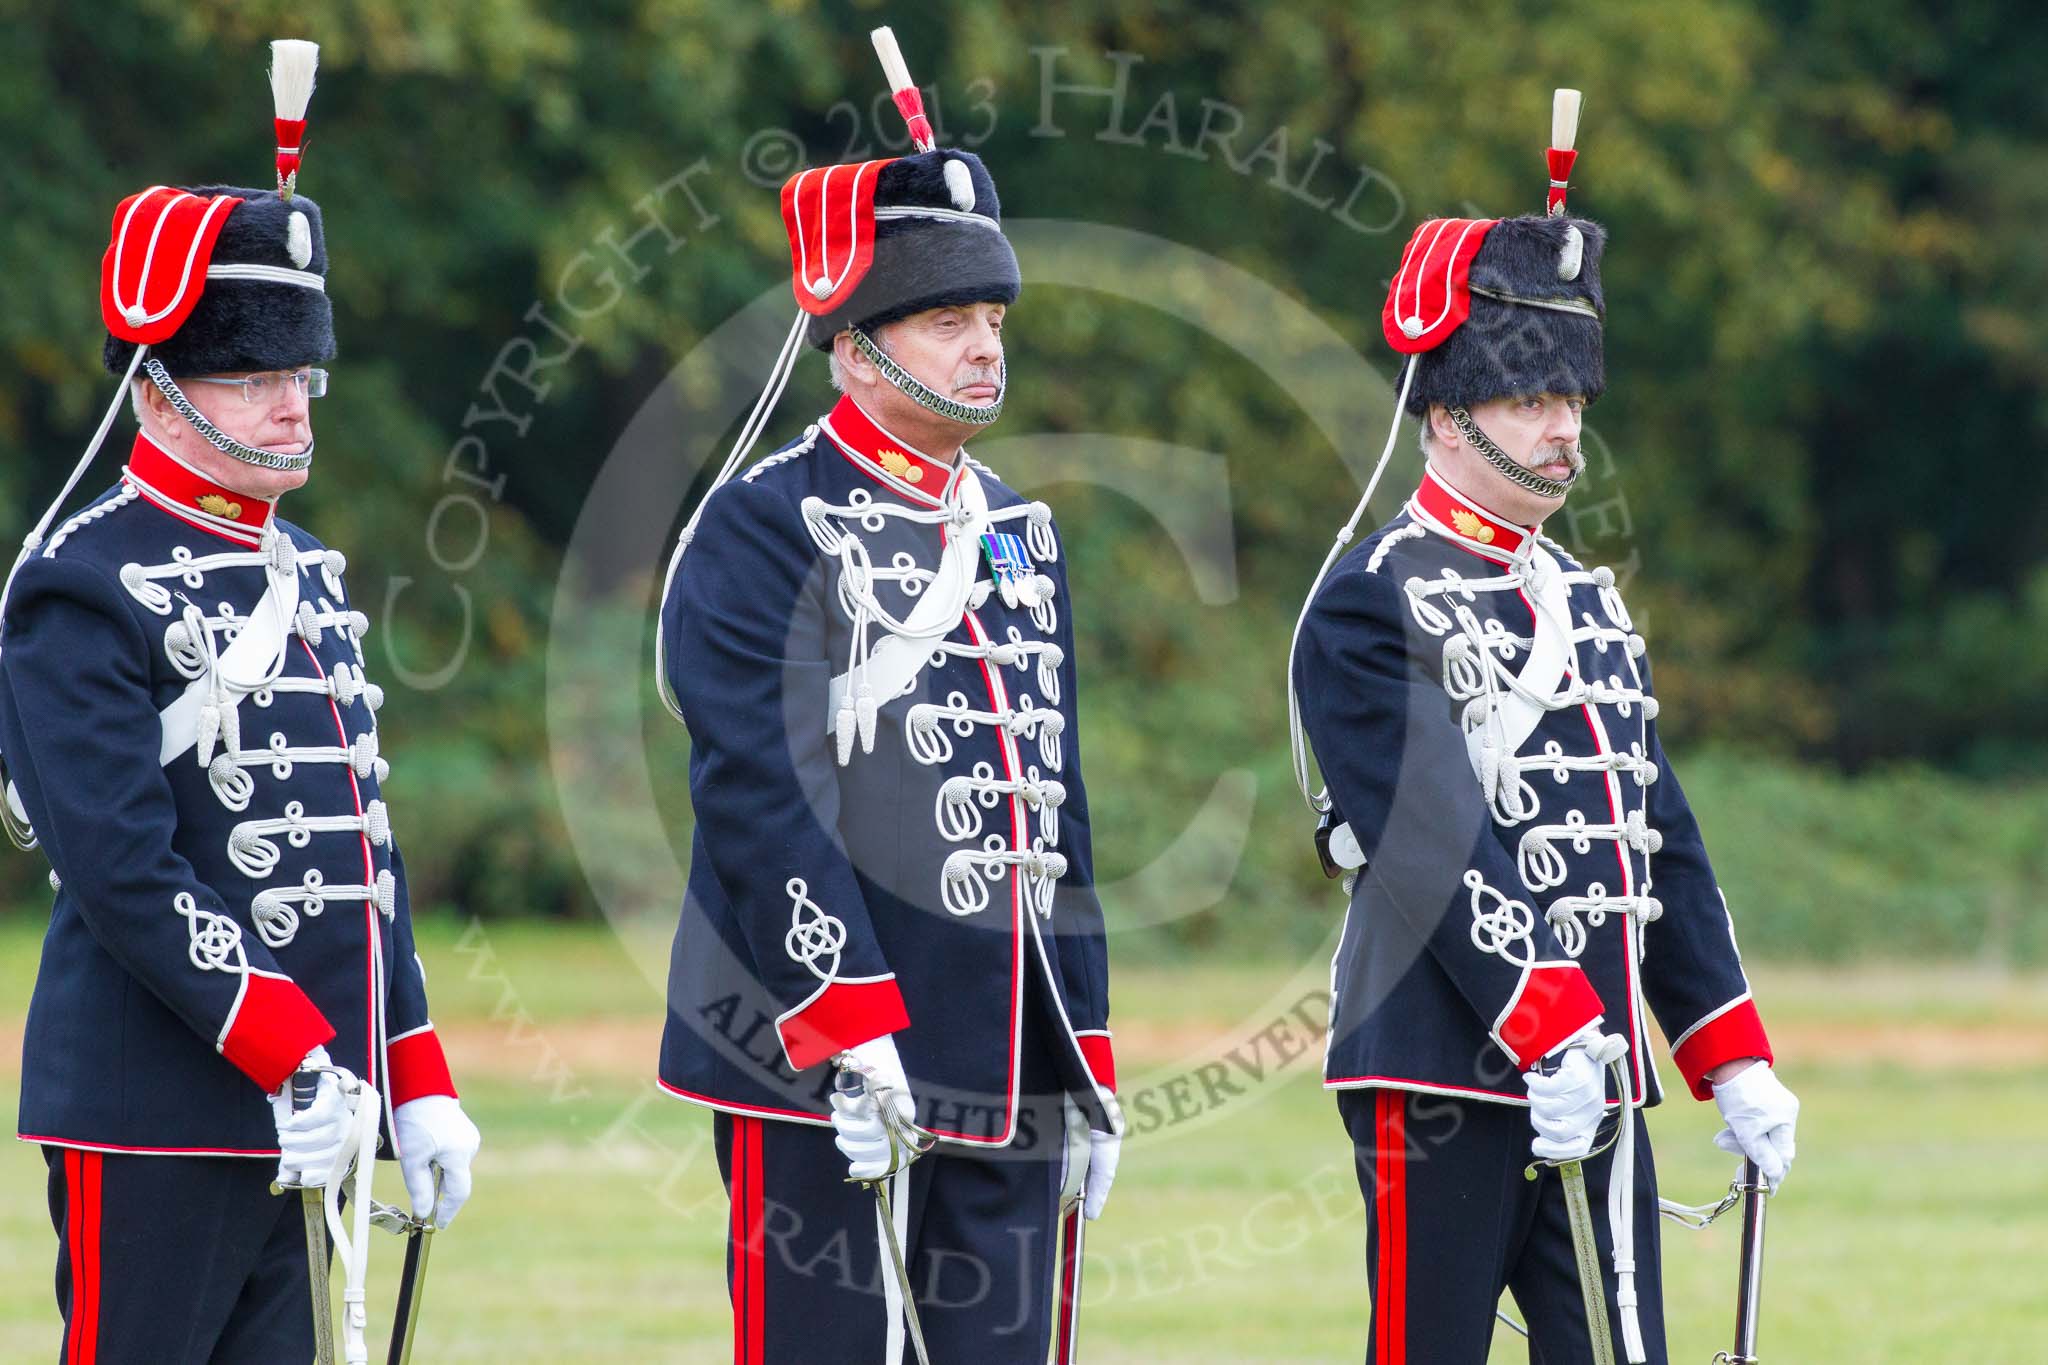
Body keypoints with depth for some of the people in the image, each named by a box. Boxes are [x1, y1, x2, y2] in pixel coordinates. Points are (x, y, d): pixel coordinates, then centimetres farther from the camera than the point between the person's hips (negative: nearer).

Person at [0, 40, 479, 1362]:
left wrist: (417, 1081, 14)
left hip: (309, 1107, 8)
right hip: (156, 1125, -8)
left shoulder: (309, 580, 17)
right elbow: (125, 874, -17)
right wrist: (285, 1048, -20)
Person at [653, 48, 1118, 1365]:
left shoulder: (1022, 536, 17)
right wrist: (853, 1037, -20)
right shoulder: (765, 529, -6)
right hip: (825, 1071, -7)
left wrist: (1088, 1066, 17)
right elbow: (762, 799, -14)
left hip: (1010, 1077, 7)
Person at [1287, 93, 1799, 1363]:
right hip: (1446, 1078, -7)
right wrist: (1543, 1030, -22)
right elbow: (1433, 843, -16)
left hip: (1595, 1079, 7)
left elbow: (1663, 841, 18)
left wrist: (1735, 1062, 12)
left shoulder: (1589, 603, 18)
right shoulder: (1371, 605, -6)